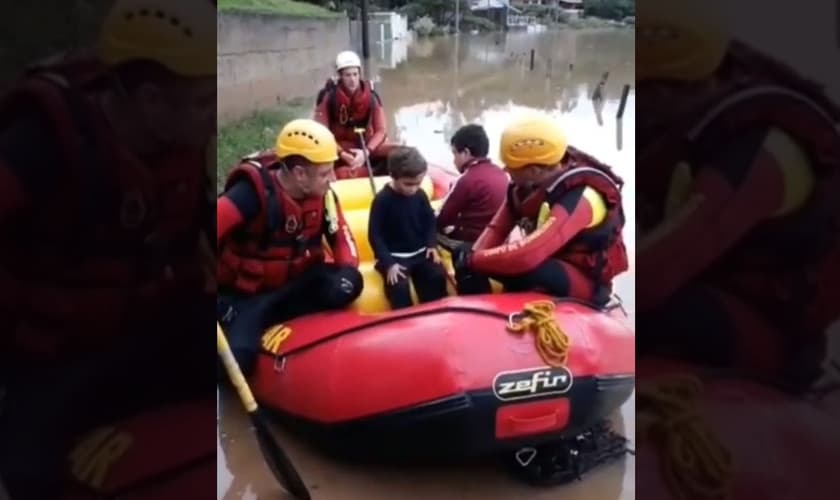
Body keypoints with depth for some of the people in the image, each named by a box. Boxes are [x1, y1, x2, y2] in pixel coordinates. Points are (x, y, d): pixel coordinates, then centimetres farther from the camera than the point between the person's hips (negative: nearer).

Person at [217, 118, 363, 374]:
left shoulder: (322, 194, -5)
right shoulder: (252, 192, -24)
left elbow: (340, 234, 3)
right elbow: (219, 224, -32)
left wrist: (348, 269, -19)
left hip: (293, 283, 5)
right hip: (241, 294, -5)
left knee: (348, 286, -20)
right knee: (237, 355, -27)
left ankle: (263, 312, -16)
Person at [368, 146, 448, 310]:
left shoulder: (420, 195, 2)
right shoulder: (382, 200, -12)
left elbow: (430, 222, 15)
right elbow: (375, 235, -11)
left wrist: (432, 244, -3)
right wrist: (389, 263, -21)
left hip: (420, 253, 4)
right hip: (394, 256, -4)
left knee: (438, 276, -17)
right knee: (399, 286, -28)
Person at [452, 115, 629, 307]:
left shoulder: (578, 199, -31)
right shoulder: (531, 184, -6)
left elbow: (528, 255, -41)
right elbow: (498, 227, -1)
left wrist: (473, 260, -31)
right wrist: (473, 253, -20)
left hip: (583, 279, -8)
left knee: (520, 269, -37)